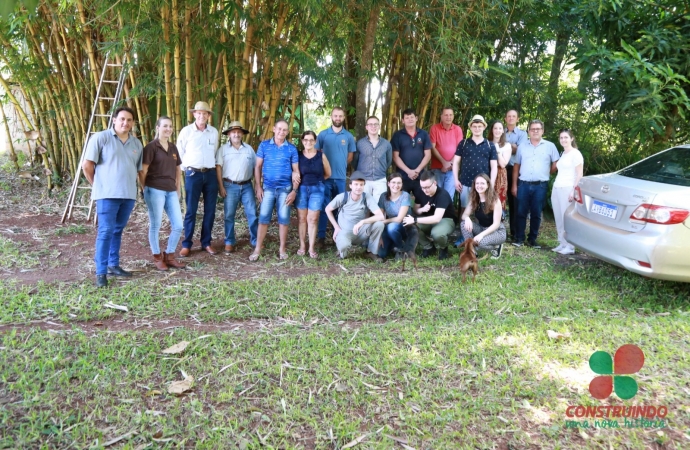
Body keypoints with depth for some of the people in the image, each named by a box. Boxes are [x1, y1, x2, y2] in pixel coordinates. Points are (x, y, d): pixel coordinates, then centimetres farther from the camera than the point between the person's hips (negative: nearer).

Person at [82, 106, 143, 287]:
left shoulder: (137, 144, 12)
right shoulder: (101, 138, -4)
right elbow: (87, 165, -4)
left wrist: (129, 184, 12)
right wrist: (98, 185, 3)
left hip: (128, 194, 5)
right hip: (107, 194, -5)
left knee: (118, 230, 14)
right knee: (106, 231, -7)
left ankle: (113, 265, 25)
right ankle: (101, 272, -2)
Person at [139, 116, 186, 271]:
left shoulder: (173, 148, 14)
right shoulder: (151, 147, -6)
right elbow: (143, 171, -8)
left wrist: (178, 189, 16)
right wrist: (146, 189, -3)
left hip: (171, 191, 6)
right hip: (155, 190, -6)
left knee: (178, 225, 4)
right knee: (155, 226, 2)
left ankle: (169, 255, 20)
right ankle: (157, 257, 16)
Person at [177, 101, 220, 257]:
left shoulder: (214, 132, 6)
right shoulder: (186, 131, -3)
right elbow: (180, 152, 4)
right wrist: (186, 168, 5)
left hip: (211, 174, 3)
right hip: (193, 174, -3)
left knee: (210, 210, 6)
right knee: (191, 211, -1)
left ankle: (206, 242, 17)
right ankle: (186, 244, 7)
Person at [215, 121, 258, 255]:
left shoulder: (249, 148, 9)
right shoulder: (223, 149, 2)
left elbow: (256, 167, 10)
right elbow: (218, 167, -2)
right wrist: (221, 186, -8)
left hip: (247, 186, 2)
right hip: (230, 186, -2)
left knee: (252, 214, 2)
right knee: (229, 215, 3)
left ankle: (255, 240, 14)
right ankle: (230, 242, 13)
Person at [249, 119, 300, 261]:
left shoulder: (292, 149, 2)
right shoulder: (264, 145, 2)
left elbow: (296, 171, 3)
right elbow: (258, 167, 4)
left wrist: (294, 190, -3)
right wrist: (258, 187, -2)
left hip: (285, 188, 0)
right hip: (268, 188, 0)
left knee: (283, 219, 4)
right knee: (263, 218, -1)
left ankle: (282, 249, 15)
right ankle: (257, 249, 5)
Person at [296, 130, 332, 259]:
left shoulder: (321, 155, -1)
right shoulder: (298, 155, 0)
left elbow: (328, 173, 9)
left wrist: (316, 181, 10)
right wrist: (304, 181, -6)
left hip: (317, 190, -1)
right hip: (301, 189, 1)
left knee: (313, 219, -2)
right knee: (302, 218, 5)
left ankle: (311, 248, 4)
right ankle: (302, 245, 14)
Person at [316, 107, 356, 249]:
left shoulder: (349, 136, 6)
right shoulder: (323, 134, 2)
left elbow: (350, 156, 10)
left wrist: (340, 166, 5)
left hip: (341, 177, 1)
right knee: (324, 207, 1)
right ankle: (321, 237, 5)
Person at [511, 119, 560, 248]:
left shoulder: (550, 146, 5)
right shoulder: (522, 147, 10)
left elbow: (556, 165, 9)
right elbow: (516, 166, 10)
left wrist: (546, 174, 9)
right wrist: (514, 185, 5)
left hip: (540, 186, -1)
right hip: (523, 184, 1)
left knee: (536, 214, 5)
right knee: (521, 212, 2)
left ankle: (532, 239, 14)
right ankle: (519, 238, 9)